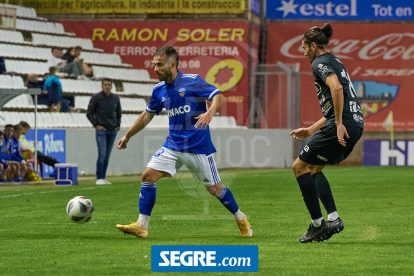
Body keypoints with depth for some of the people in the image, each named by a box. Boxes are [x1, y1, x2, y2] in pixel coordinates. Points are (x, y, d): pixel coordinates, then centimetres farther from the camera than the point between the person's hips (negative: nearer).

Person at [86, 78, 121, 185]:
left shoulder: (115, 98, 10)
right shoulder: (96, 97, -3)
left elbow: (119, 112, 23)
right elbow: (89, 113, 0)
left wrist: (118, 125, 12)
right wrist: (96, 125, -7)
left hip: (112, 130, 5)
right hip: (101, 130, -5)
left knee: (107, 155, 6)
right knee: (102, 154, -14)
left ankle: (103, 178, 10)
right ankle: (99, 178, -13)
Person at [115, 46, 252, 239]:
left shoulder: (192, 81, -11)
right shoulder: (159, 90, 6)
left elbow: (218, 97, -16)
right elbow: (148, 114, 21)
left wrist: (210, 113, -36)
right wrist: (128, 135, 24)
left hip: (198, 147, -5)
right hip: (173, 146, 5)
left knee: (214, 188, 2)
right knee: (148, 175, -10)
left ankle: (240, 219, 27)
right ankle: (141, 226, -6)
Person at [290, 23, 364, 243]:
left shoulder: (320, 62, -4)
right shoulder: (335, 63, 26)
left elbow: (336, 87, -25)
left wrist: (339, 124, -25)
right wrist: (310, 130, 31)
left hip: (342, 127, -10)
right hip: (356, 125, 10)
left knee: (300, 167, 1)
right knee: (314, 168, 21)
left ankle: (318, 223, -1)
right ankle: (333, 219, 11)